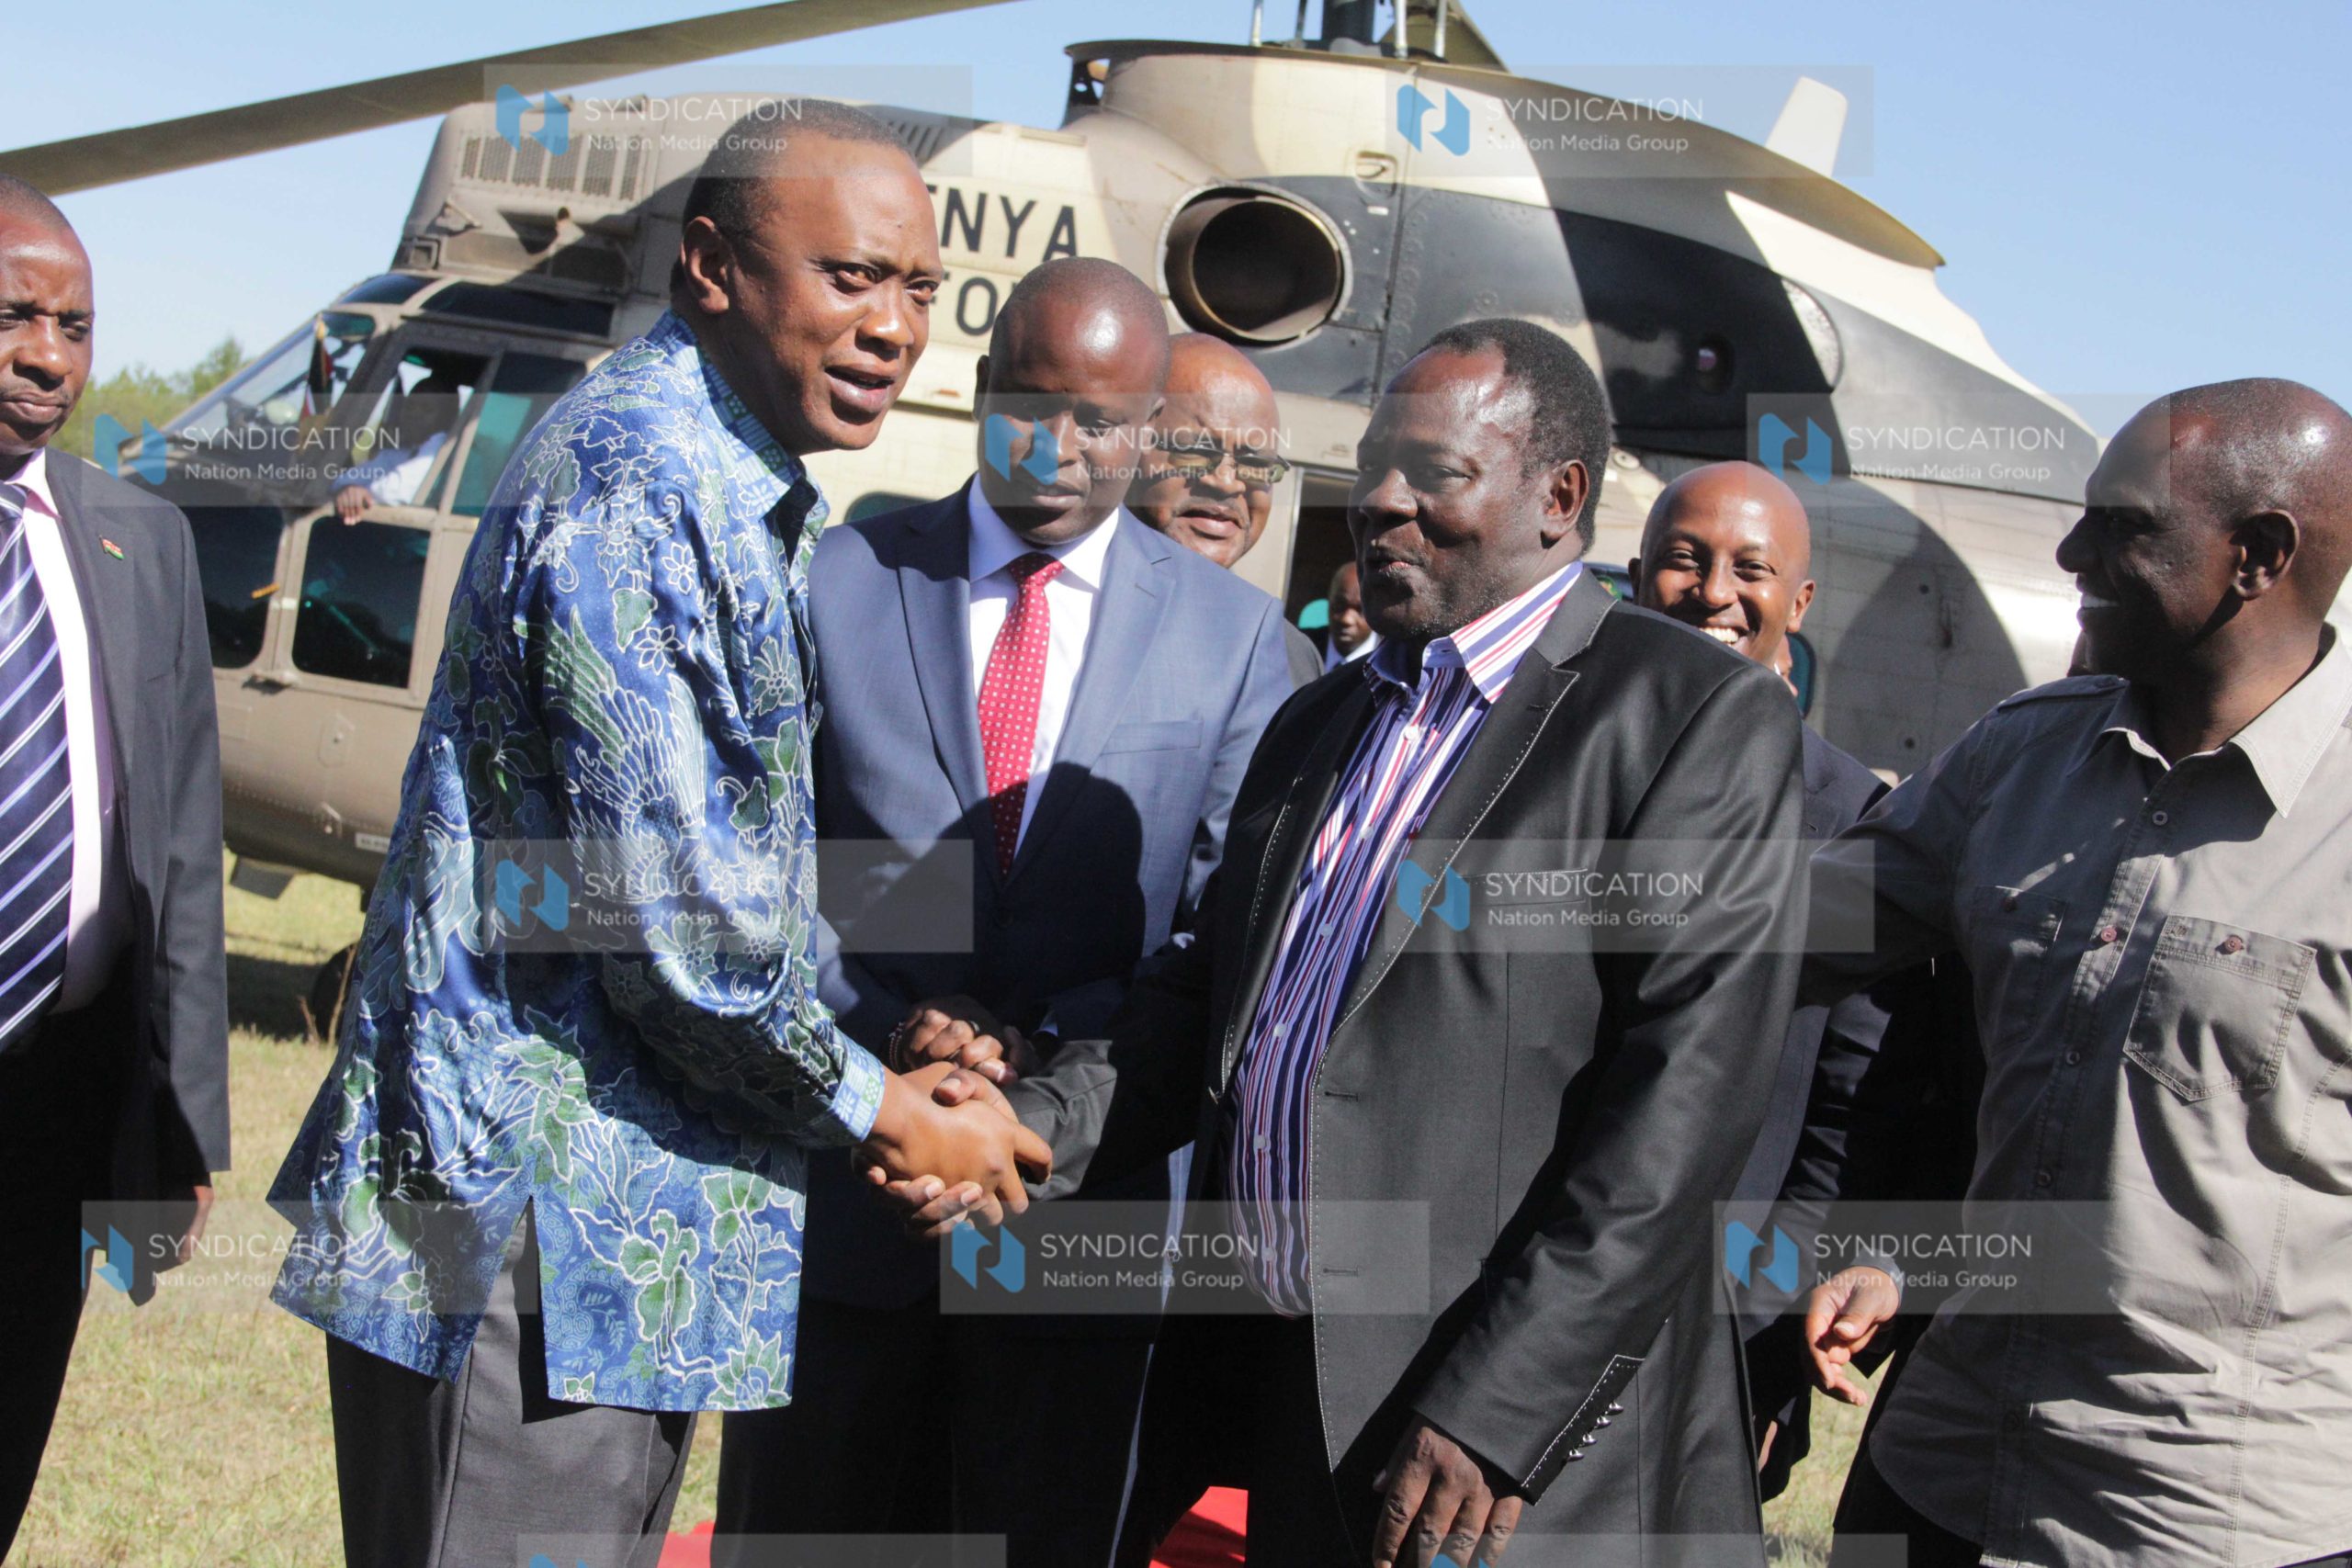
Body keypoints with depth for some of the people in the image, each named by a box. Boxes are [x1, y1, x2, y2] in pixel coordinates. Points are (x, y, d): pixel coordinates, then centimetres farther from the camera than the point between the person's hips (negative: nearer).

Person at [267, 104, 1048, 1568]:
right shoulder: (635, 483, -17)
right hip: (537, 1214, -10)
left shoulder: (749, 501, 15)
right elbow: (671, 908, -21)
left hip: (630, 1218, 10)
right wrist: (883, 1109, -8)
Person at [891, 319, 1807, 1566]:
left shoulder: (1702, 716, -7)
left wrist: (1492, 1415, -19)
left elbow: (1680, 1100, -15)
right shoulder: (1315, 727, 18)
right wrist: (1034, 1125, 0)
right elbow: (1209, 994, 20)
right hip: (1270, 1393, 6)